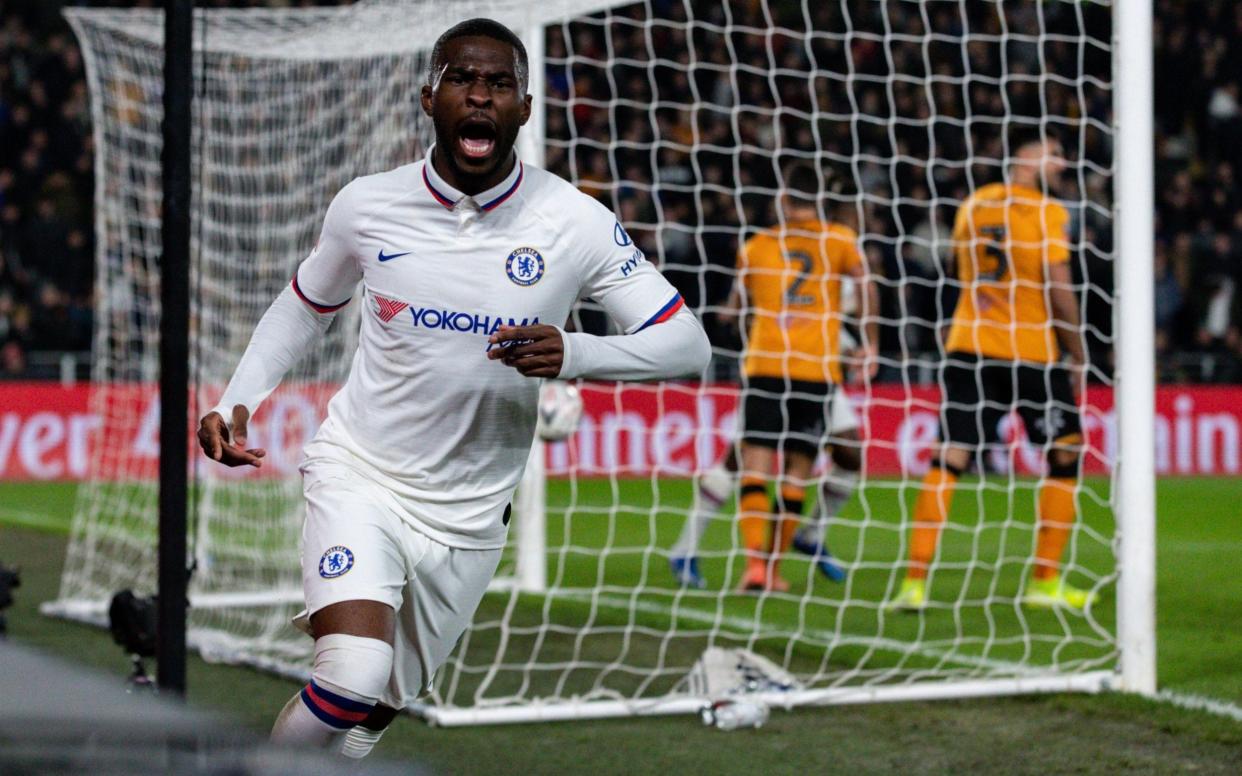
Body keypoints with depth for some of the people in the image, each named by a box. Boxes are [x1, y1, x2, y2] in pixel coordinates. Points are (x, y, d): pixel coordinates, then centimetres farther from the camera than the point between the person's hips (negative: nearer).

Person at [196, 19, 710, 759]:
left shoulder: (575, 222, -11)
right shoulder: (368, 205, -6)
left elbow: (689, 343, -12)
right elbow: (304, 307, 13)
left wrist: (573, 353, -29)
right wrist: (236, 404, -2)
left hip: (468, 516, 2)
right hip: (359, 475, -2)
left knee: (372, 711, 13)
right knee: (353, 677, -26)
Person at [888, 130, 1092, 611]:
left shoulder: (971, 205, 11)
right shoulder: (1048, 213, -7)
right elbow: (1058, 291, -12)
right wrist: (1077, 355, -3)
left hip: (967, 349, 4)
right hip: (1033, 354, -4)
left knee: (947, 461, 0)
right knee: (1065, 454, 11)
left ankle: (915, 581, -9)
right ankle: (1045, 582, 10)